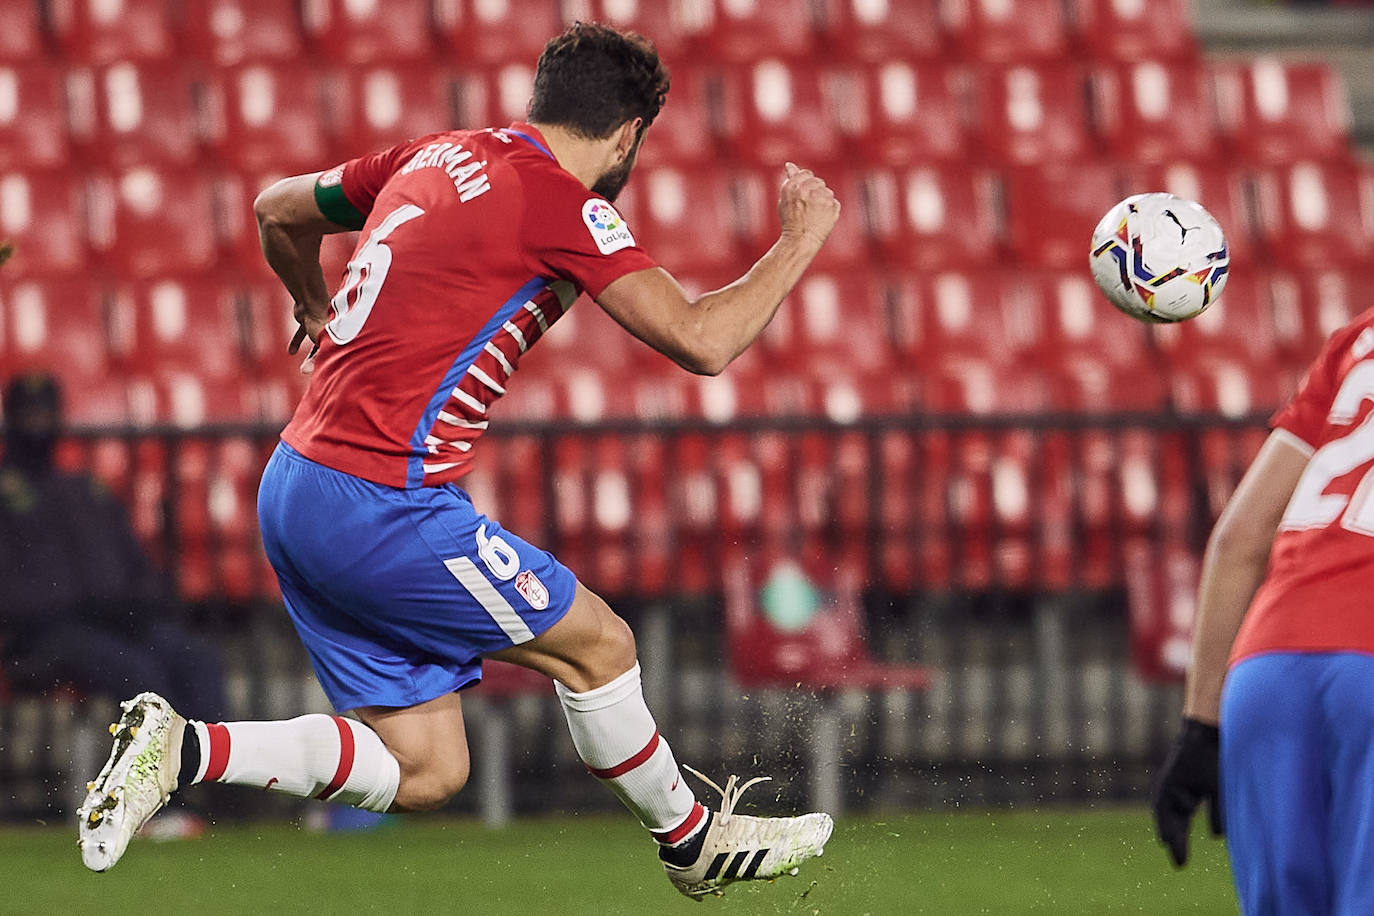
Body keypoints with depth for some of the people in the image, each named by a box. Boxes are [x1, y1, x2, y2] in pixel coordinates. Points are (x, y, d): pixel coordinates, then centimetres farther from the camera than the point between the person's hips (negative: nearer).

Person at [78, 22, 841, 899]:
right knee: (598, 645, 6)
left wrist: (321, 317, 49)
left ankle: (178, 747, 0)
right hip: (382, 505, -9)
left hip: (296, 489, 9)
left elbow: (279, 209, 31)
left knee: (427, 771, 8)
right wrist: (801, 239, 0)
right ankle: (694, 840, 23)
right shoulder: (561, 202, -10)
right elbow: (701, 341, -15)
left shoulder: (433, 159, 14)